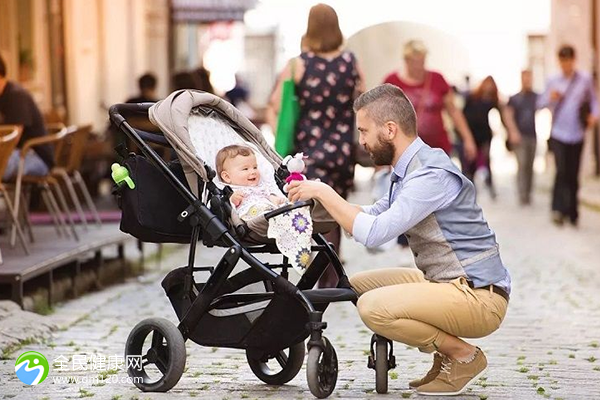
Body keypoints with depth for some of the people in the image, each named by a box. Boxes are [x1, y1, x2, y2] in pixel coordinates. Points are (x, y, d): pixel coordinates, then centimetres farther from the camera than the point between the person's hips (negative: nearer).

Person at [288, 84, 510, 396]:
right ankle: (446, 356, 11)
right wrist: (317, 202, 10)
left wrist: (324, 192, -17)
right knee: (358, 285, 11)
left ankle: (464, 356, -5)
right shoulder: (409, 170, 10)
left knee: (374, 307, -23)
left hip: (478, 296, -10)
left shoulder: (432, 174, -21)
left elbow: (374, 232, -27)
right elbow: (372, 215, 23)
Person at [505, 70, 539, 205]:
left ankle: (528, 194, 13)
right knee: (522, 164, -12)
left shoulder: (537, 98, 8)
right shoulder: (514, 99, 3)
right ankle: (522, 195, -13)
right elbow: (508, 116, -1)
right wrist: (513, 132, -12)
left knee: (530, 166, 6)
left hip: (533, 136, 3)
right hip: (520, 137, -3)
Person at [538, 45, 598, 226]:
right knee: (561, 170, -17)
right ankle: (558, 210, -18)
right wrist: (551, 97, -12)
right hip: (558, 134, -1)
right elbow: (540, 104, 8)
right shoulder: (553, 81, 6)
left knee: (573, 175, 6)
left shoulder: (585, 80, 4)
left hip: (576, 134, 1)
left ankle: (572, 213, 17)